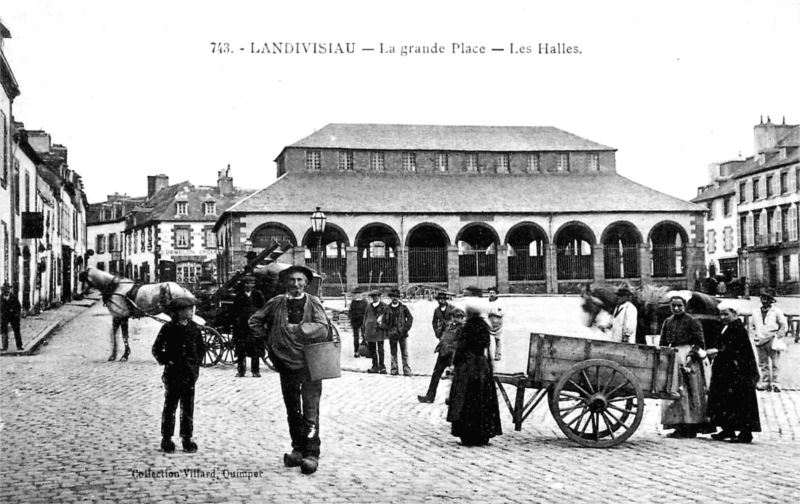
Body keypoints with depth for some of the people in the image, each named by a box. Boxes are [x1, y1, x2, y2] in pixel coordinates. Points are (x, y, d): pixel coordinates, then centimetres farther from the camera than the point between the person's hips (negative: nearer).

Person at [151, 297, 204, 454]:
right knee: (170, 406, 3)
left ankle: (187, 438, 14)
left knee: (188, 407, 7)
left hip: (190, 374, 3)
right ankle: (167, 439, 9)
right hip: (173, 372, -3)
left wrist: (197, 361, 6)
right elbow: (157, 349, -1)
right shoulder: (168, 328, -7)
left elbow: (201, 347, 17)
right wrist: (166, 361, -7)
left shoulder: (193, 327, 4)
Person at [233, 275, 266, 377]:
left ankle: (255, 371, 7)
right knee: (241, 350, 0)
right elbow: (235, 312, 5)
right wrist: (237, 321, -7)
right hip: (242, 326, 0)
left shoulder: (258, 295, 7)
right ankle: (240, 370, 8)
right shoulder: (239, 296, 7)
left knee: (256, 350, 0)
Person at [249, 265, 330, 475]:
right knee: (293, 411, 12)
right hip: (286, 364, 3)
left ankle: (311, 454, -8)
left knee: (310, 411, -8)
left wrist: (299, 329, -16)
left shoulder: (313, 303, 0)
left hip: (310, 364, -3)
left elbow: (323, 329, -12)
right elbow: (255, 321, 17)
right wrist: (267, 338, 8)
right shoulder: (276, 303, 6)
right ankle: (298, 450, 23)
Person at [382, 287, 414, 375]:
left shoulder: (403, 308, 1)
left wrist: (406, 328, -7)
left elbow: (410, 318, 3)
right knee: (393, 352, 7)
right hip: (392, 334, 2)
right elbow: (384, 321, 11)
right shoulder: (387, 308, 6)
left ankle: (406, 370, 1)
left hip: (402, 334, -2)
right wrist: (387, 329, -1)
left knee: (404, 353, -1)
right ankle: (394, 369, 13)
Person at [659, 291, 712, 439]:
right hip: (673, 359, 6)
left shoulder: (692, 321, -4)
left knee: (690, 393, -4)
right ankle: (679, 427, 8)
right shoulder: (668, 322, 13)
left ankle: (690, 428, -2)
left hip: (689, 360, -6)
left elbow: (699, 342, -6)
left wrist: (693, 354, -17)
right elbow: (663, 343, 19)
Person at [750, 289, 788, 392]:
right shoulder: (756, 313, 11)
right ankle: (765, 382, 14)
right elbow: (752, 325, 26)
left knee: (775, 364, -4)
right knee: (763, 364, 8)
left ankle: (776, 383, -2)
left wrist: (778, 336, -5)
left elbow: (784, 326, 4)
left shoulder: (776, 312, 0)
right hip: (760, 341, 4)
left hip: (772, 340, -4)